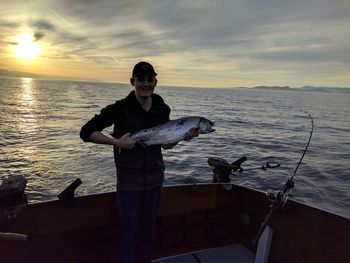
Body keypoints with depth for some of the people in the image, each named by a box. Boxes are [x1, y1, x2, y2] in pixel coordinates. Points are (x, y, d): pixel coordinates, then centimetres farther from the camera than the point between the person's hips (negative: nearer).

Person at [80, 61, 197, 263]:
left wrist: (184, 137, -10)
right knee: (128, 231, 6)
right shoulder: (121, 108, -13)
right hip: (128, 180, -4)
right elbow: (86, 132, -14)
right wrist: (117, 142, -24)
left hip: (155, 178, 4)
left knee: (148, 229, 19)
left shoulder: (162, 109, 0)